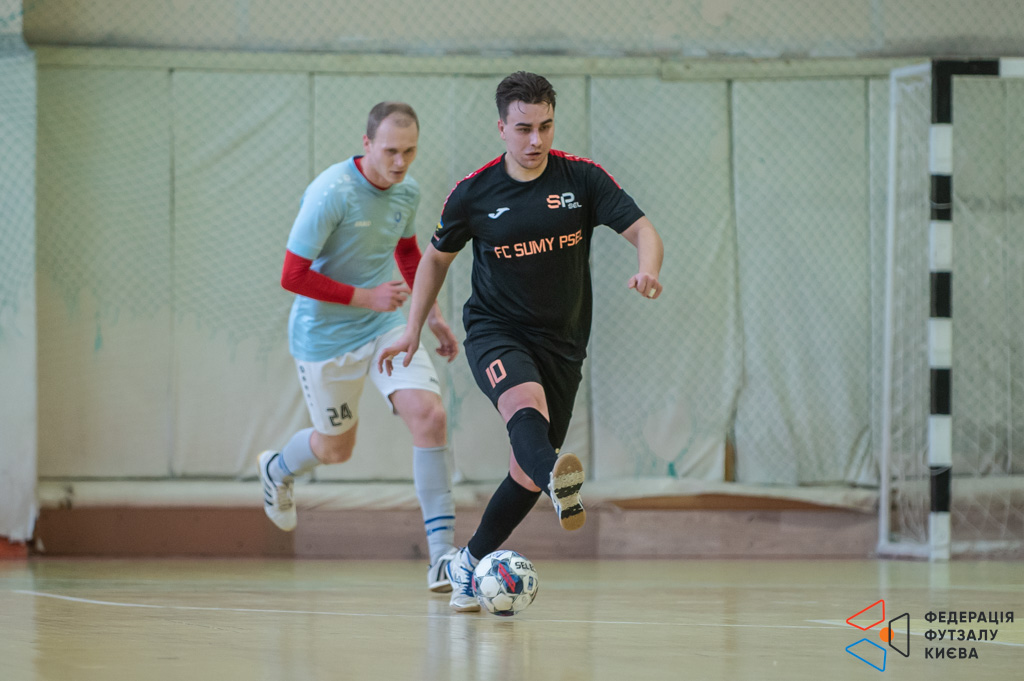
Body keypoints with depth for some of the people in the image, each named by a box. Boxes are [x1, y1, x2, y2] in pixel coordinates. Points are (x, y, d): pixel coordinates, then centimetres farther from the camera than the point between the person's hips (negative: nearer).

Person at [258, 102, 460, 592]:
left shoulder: (407, 192, -2)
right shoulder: (330, 194, -24)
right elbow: (292, 276, -22)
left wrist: (433, 316, 17)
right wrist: (366, 297, -23)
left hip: (386, 328, 5)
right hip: (325, 336, -4)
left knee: (430, 416, -17)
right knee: (336, 448, 12)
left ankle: (442, 555, -15)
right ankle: (277, 470, 51)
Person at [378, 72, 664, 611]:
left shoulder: (582, 178, -6)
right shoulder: (474, 192, -5)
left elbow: (643, 231, -10)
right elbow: (437, 257, 11)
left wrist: (648, 270, -33)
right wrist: (413, 330, 8)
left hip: (561, 340, 3)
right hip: (494, 330, -3)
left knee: (527, 472, 5)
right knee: (527, 404, -36)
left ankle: (469, 564, 25)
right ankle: (559, 484, -67)